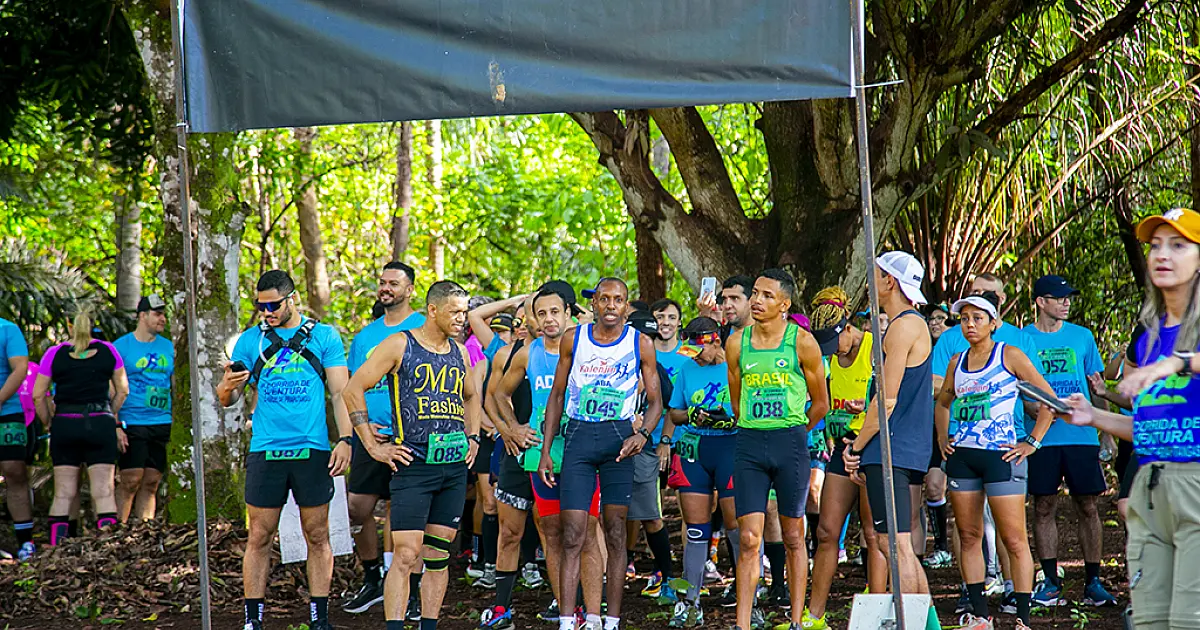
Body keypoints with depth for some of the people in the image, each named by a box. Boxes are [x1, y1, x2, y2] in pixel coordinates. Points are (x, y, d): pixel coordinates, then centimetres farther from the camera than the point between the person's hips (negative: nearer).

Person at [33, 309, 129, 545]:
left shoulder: (54, 354, 3)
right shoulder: (107, 350, 5)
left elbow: (38, 395, 2)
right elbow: (122, 391, 8)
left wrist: (49, 424, 12)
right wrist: (116, 422, 17)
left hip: (65, 423, 1)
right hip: (101, 423, 0)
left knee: (63, 494, 6)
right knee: (104, 491, 0)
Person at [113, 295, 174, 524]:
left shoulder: (168, 347, 14)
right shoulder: (121, 346, -1)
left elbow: (175, 384, 20)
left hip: (162, 424, 5)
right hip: (132, 423, -5)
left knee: (151, 484, 6)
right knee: (131, 481, -10)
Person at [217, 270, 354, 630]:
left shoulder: (324, 337, 6)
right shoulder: (250, 340, 10)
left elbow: (340, 392, 5)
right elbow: (227, 400, 11)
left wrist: (345, 439, -8)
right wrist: (228, 387, -13)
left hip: (313, 451, -1)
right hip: (266, 450, 1)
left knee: (318, 538, 3)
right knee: (259, 539, 1)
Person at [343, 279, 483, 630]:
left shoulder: (459, 352, 14)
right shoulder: (399, 346, -4)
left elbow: (471, 396, 33)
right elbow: (353, 390, -4)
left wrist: (473, 437, 18)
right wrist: (373, 446, -7)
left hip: (455, 468, 6)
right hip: (414, 466, -6)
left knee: (438, 556, 8)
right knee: (406, 555, -12)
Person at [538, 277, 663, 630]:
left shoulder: (641, 344, 2)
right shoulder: (573, 339, 5)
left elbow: (655, 401, 6)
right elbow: (557, 395, 11)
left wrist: (643, 433, -14)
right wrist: (546, 450, 6)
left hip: (618, 437, -1)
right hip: (578, 436, 1)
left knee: (615, 534, 3)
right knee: (572, 536, -5)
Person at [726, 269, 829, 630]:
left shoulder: (803, 343, -3)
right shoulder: (736, 344, 5)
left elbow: (821, 403, 6)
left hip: (791, 442, -2)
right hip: (749, 443, 2)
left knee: (793, 538, 7)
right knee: (749, 539, -4)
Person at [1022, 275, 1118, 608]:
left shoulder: (1082, 336, 10)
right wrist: (1037, 410, -11)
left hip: (1082, 435, 1)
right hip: (1041, 438, -1)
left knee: (1088, 506, 2)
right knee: (1044, 508, 1)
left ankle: (1093, 582, 8)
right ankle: (1051, 582, 8)